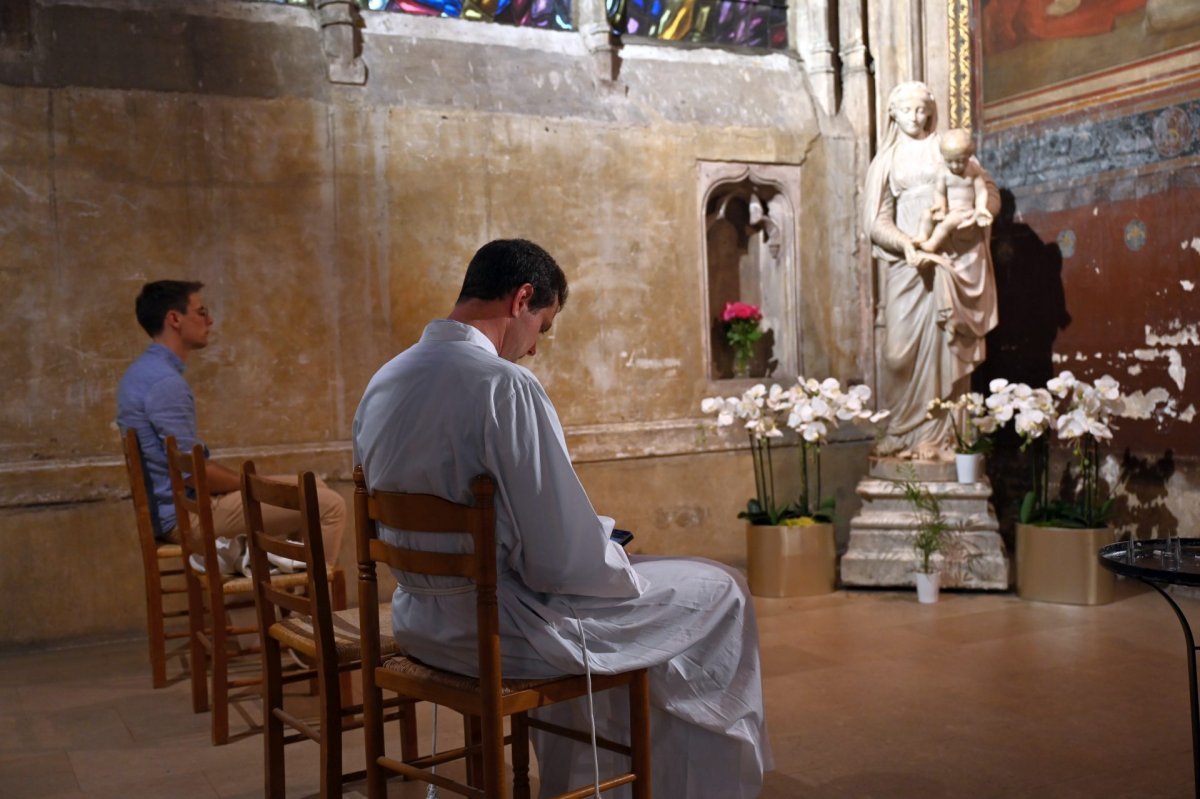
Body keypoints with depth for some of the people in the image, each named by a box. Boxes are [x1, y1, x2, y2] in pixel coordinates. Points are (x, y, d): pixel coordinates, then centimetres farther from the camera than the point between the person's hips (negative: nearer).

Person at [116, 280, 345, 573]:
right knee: (329, 505, -14)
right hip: (188, 513, -10)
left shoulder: (144, 372, 12)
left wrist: (250, 481, 9)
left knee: (314, 489, 17)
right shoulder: (165, 381, -20)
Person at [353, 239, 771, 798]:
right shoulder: (506, 385, -23)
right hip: (502, 634, -8)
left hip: (422, 624, 9)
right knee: (719, 593, 8)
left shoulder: (382, 383, 3)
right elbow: (564, 562, -24)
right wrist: (623, 568, -2)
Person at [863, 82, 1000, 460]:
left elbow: (992, 196, 5)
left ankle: (937, 435, -3)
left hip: (951, 258, -1)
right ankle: (902, 431, 1)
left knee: (941, 344, -6)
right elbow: (877, 220, 3)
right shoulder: (886, 161, 14)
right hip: (906, 260, 1)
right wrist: (908, 244, -15)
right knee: (901, 346, -7)